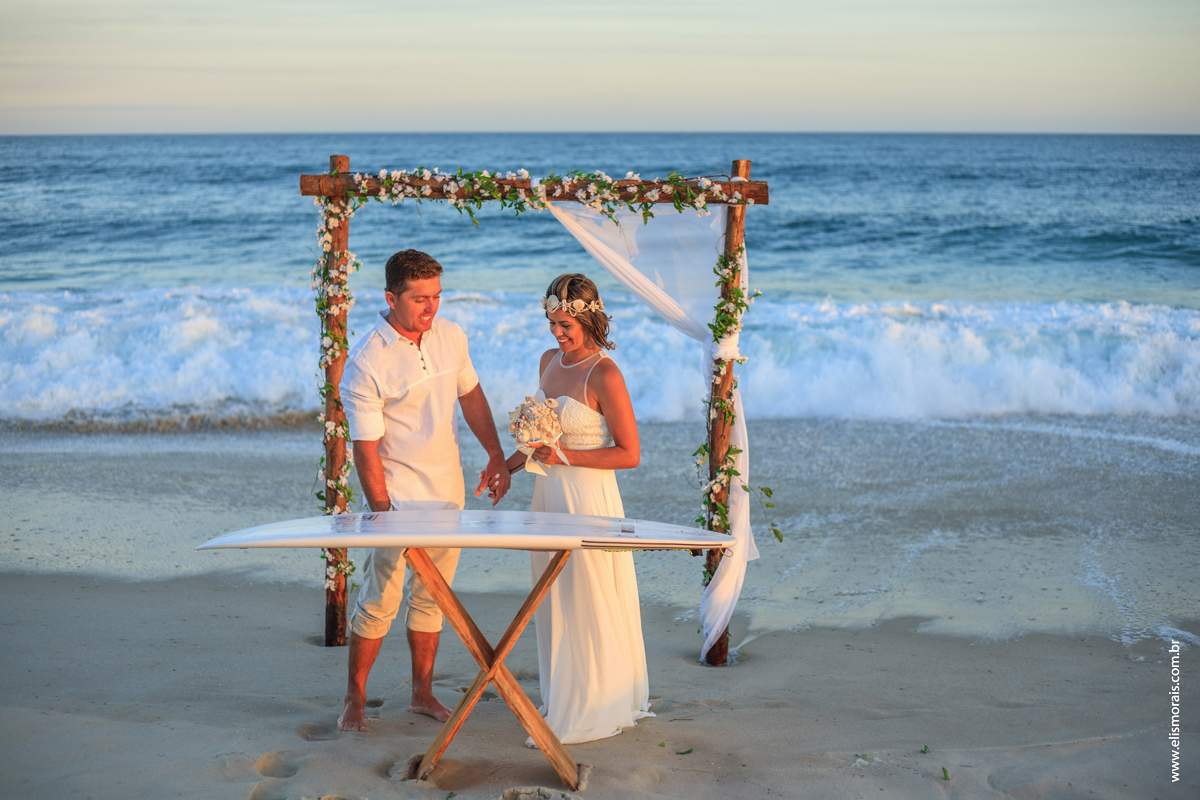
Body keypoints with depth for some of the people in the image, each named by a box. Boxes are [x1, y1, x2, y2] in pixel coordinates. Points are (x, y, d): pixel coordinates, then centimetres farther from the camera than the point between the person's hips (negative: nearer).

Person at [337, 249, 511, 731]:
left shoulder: (451, 337, 2)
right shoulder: (366, 362, -17)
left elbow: (470, 394, 17)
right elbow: (365, 447, -16)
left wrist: (496, 455, 15)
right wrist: (382, 512, -17)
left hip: (448, 491, 6)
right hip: (396, 493, -6)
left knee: (432, 596, 11)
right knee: (381, 597, -6)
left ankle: (422, 692, 21)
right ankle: (355, 699, 7)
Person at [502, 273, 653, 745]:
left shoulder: (605, 376, -15)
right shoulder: (550, 361, 9)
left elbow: (629, 454, -15)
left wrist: (565, 457, -20)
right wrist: (510, 465, 14)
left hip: (589, 497, -8)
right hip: (549, 493, 8)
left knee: (584, 607, 1)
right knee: (555, 603, 15)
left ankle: (585, 714, 12)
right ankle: (562, 701, 27)